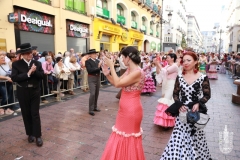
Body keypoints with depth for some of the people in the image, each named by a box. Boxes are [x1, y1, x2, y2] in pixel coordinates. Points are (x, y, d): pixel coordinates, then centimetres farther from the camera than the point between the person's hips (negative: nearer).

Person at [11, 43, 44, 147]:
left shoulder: (37, 63, 3)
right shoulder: (16, 64, -3)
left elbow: (42, 75, -4)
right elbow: (14, 78, -14)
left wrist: (34, 71, -21)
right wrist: (28, 73, -20)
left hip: (35, 91, 0)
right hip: (23, 92, 0)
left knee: (35, 114, 2)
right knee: (26, 114, 11)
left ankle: (38, 136, 9)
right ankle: (30, 134, 27)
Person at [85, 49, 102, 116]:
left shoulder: (97, 60, 8)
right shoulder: (87, 61, -7)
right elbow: (89, 70, -20)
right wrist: (97, 67, -23)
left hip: (98, 78, 6)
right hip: (91, 79, -6)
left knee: (96, 94, 13)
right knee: (92, 94, -11)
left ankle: (95, 107, 26)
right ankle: (91, 110, -2)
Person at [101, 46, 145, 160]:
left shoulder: (137, 72, -23)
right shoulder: (129, 70, 6)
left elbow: (118, 83, -25)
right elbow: (116, 82, 10)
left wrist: (111, 66, -17)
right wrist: (107, 74, -2)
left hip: (131, 110, -9)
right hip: (125, 110, 9)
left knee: (128, 139, 11)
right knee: (121, 137, 24)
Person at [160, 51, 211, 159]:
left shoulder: (203, 77, -5)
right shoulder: (179, 77, 2)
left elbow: (207, 95, 0)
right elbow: (175, 94, 6)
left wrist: (198, 104, -17)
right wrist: (179, 105, -10)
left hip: (195, 112, -2)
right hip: (182, 111, 2)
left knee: (195, 139, 9)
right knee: (179, 138, 6)